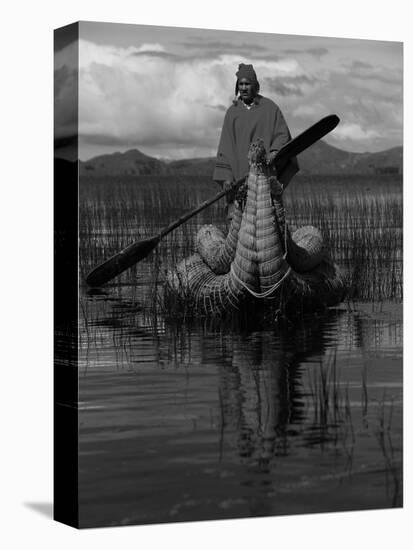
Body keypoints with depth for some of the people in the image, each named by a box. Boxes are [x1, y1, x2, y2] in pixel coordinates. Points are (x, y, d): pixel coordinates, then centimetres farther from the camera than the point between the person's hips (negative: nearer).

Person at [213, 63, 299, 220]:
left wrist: (274, 151, -22)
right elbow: (226, 146, 7)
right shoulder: (232, 112, 10)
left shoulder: (270, 108, 4)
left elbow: (283, 135, 0)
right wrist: (226, 176, -3)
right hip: (240, 172, 2)